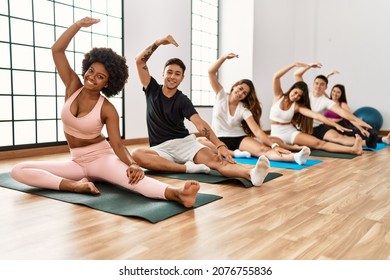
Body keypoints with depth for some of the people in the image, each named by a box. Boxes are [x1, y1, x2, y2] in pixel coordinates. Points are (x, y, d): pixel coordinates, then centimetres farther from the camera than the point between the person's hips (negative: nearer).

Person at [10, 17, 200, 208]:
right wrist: (78, 24, -15)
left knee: (131, 177, -40)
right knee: (19, 170, -14)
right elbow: (57, 50, -7)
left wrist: (133, 164, -39)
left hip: (101, 157, -5)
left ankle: (177, 194, -61)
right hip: (77, 161, 5)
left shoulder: (107, 110, -13)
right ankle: (76, 185, -31)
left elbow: (117, 144, -18)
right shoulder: (73, 86, -2)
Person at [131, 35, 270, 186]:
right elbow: (139, 61, -1)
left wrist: (220, 145, -32)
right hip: (161, 148, 2)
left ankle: (252, 174, -57)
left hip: (185, 142, -1)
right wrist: (158, 43, -13)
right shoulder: (152, 90, 7)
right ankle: (187, 167, -37)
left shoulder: (183, 100, 0)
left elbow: (200, 124, -16)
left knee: (214, 159, -31)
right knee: (136, 154, -34)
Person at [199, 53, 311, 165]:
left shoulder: (244, 110, -6)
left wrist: (274, 145, -32)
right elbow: (211, 72, -10)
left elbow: (257, 130, -17)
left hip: (239, 139, -1)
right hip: (220, 139, 1)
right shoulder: (221, 96, -1)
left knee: (262, 150, -30)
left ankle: (295, 157, -51)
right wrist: (224, 58, -24)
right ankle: (235, 153, -29)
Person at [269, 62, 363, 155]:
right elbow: (276, 76, -16)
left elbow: (316, 115, -14)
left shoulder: (298, 106, -2)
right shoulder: (279, 96, -2)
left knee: (319, 143, -14)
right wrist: (294, 65, -22)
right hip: (276, 134, -2)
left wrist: (335, 125, -25)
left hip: (291, 132, 2)